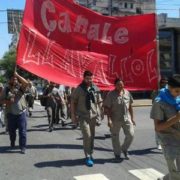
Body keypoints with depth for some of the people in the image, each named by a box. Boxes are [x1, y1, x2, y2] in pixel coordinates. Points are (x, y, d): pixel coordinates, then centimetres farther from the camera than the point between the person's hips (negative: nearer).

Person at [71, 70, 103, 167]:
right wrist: (73, 115, -2)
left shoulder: (95, 88, 3)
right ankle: (88, 157, -1)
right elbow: (73, 102, 0)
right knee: (87, 136, -12)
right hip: (83, 116, -4)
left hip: (93, 115, 4)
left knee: (92, 136, 12)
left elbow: (99, 101, 10)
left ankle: (90, 154, 28)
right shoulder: (79, 89, -6)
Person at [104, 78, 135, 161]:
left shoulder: (127, 93, 5)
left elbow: (130, 106, 12)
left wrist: (132, 118, 12)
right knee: (115, 137, 7)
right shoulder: (111, 94, -9)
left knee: (130, 134, -2)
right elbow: (107, 108, -10)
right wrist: (109, 119, -17)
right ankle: (117, 154, 26)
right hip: (115, 120, -3)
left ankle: (124, 149, 24)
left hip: (126, 118, 3)